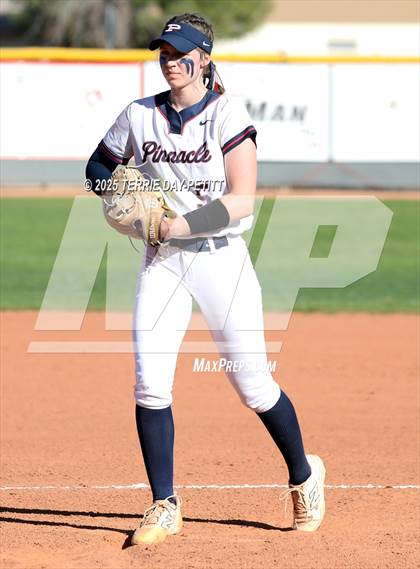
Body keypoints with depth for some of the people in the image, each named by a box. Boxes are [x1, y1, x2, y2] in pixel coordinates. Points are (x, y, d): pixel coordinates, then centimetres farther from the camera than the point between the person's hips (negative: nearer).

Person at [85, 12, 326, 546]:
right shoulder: (139, 116, 3)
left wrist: (181, 224, -23)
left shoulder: (227, 113, -9)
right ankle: (164, 507, 1)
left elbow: (242, 200, -14)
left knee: (252, 383, 1)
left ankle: (303, 475, 26)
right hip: (162, 261, 3)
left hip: (221, 256, -3)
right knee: (149, 382, -8)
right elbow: (98, 166, 18)